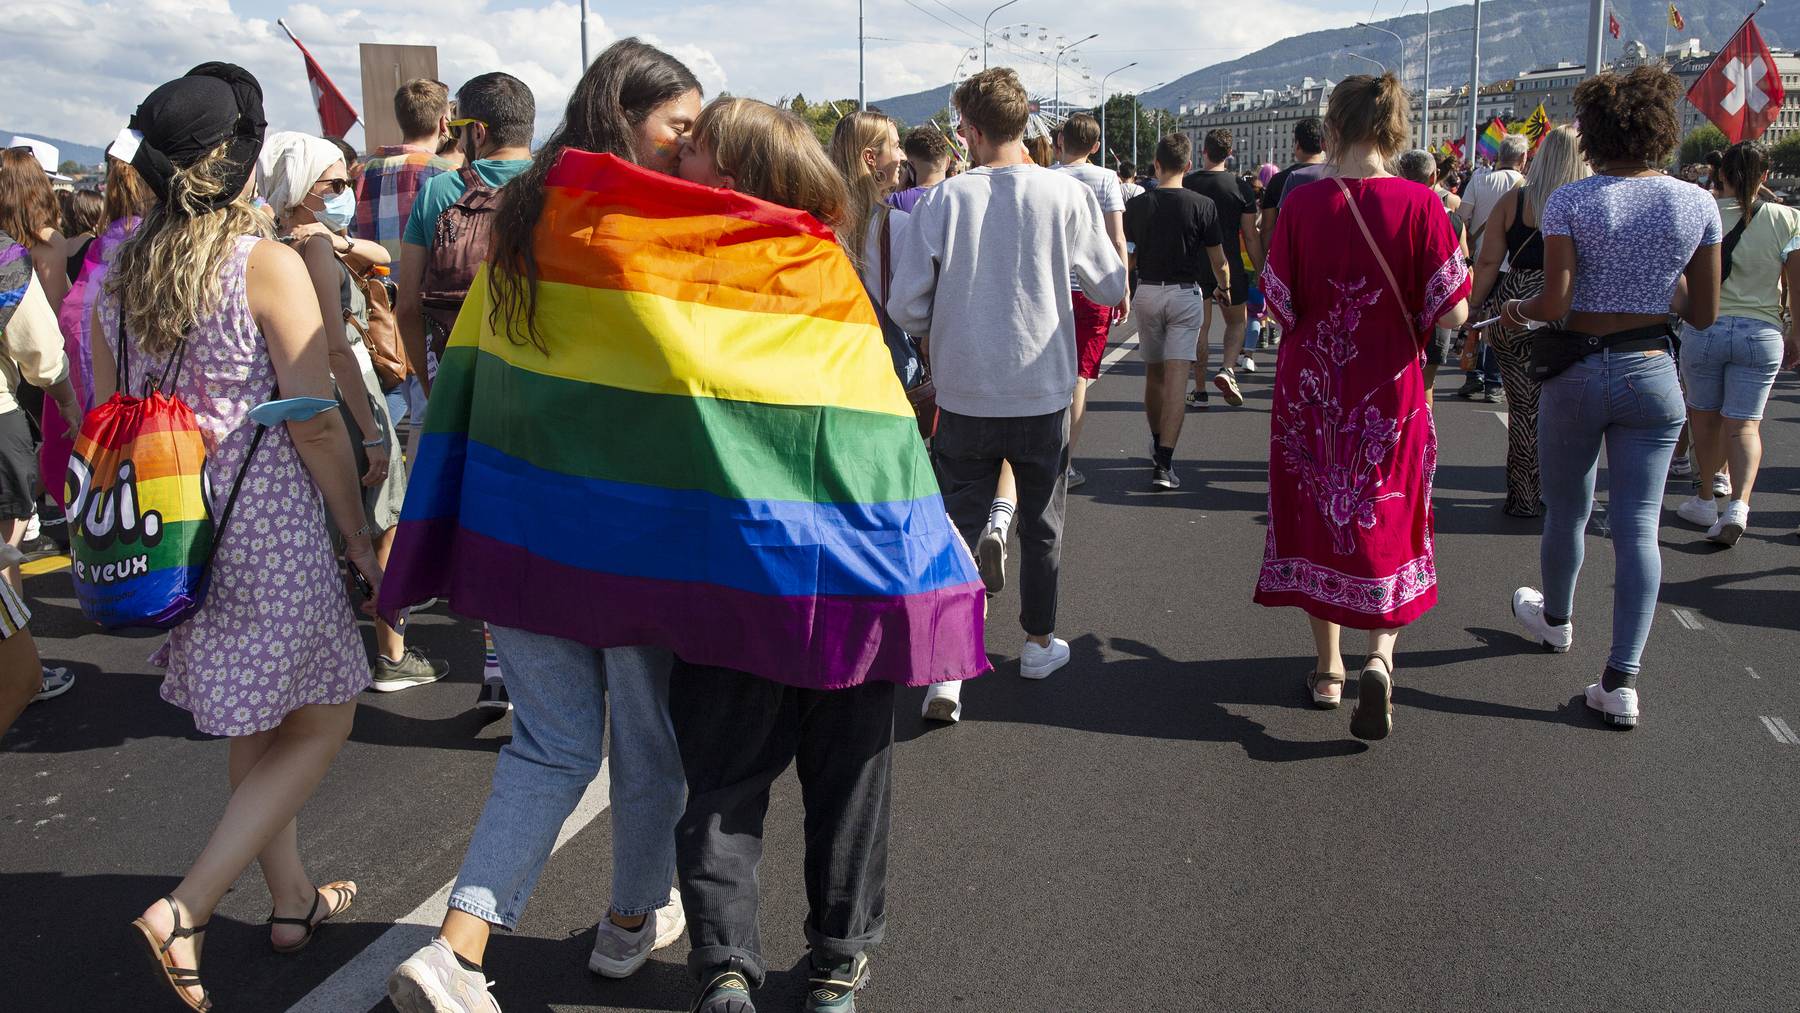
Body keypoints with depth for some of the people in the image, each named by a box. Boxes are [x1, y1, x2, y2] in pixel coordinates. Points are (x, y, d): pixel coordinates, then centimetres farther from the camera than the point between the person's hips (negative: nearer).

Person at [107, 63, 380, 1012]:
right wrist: (360, 538, -6)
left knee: (253, 728, 19)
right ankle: (185, 909, 0)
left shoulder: (119, 273, 6)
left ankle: (293, 898, 32)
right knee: (320, 722, 8)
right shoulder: (269, 264, -12)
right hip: (268, 532, -7)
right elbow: (315, 422, -14)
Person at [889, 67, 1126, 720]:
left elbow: (904, 306, -8)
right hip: (1043, 394, 1)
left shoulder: (944, 199, -9)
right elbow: (1112, 288, 1)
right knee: (1042, 524, 18)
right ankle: (1039, 643, 33)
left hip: (964, 396, 0)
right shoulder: (1066, 194, -9)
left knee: (957, 526, 8)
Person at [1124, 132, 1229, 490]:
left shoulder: (1136, 204, -1)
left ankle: (1157, 443, 37)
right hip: (1185, 293, -3)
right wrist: (1224, 287, 22)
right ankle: (1164, 463, -15)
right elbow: (1219, 261, 1)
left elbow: (1126, 256, 8)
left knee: (1154, 373, 19)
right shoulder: (1202, 206, -6)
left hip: (1147, 291, 3)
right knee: (1176, 379, -6)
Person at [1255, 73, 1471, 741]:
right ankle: (1379, 658, -5)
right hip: (1389, 396, -1)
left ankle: (1328, 670, 24)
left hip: (1309, 392, 1)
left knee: (1316, 522, 15)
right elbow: (1451, 314, -12)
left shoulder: (1302, 204, -10)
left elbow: (1277, 306, -6)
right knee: (1387, 524, 14)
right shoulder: (1419, 205, -12)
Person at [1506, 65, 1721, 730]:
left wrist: (1517, 309, 4)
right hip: (1652, 376, 2)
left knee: (1566, 512, 18)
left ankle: (1556, 620, 43)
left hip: (1576, 374, -1)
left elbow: (1554, 305, -17)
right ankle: (1622, 682, -1)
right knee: (1638, 527, 2)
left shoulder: (1569, 202, -10)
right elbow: (1704, 316, 2)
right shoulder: (1698, 204, -2)